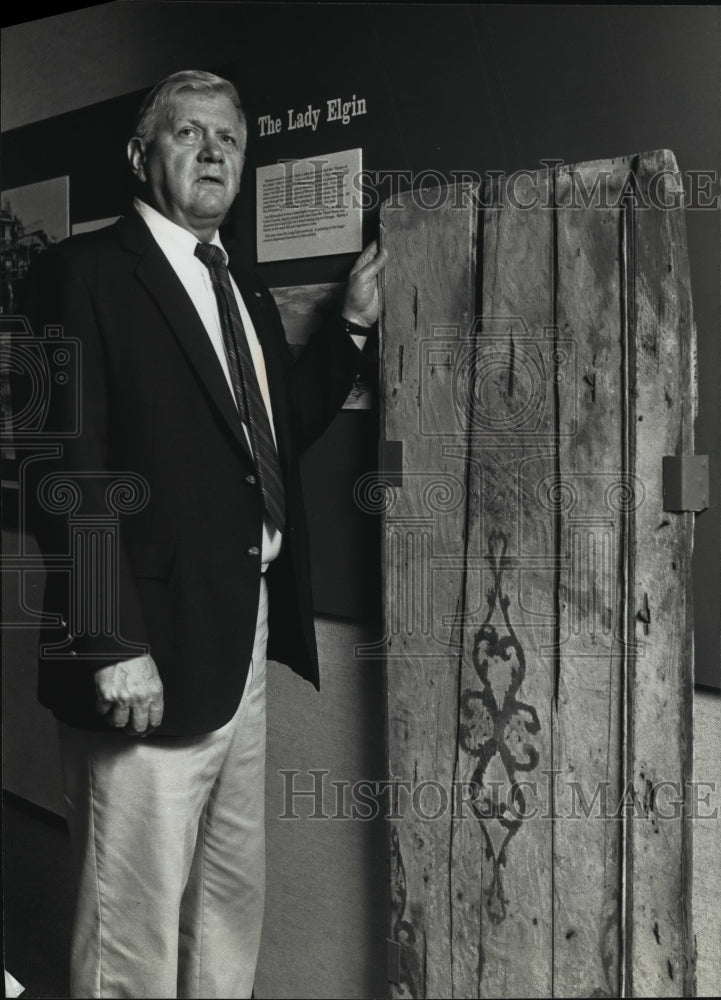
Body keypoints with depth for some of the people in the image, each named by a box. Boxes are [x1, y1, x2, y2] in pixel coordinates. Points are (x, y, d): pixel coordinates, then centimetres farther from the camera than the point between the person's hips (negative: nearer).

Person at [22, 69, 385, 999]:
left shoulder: (243, 287, 16)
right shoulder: (85, 271, -8)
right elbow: (67, 472, -16)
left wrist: (352, 323, 10)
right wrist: (112, 645, -21)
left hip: (246, 644, 8)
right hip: (149, 658, -8)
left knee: (233, 899, 21)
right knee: (134, 920, 6)